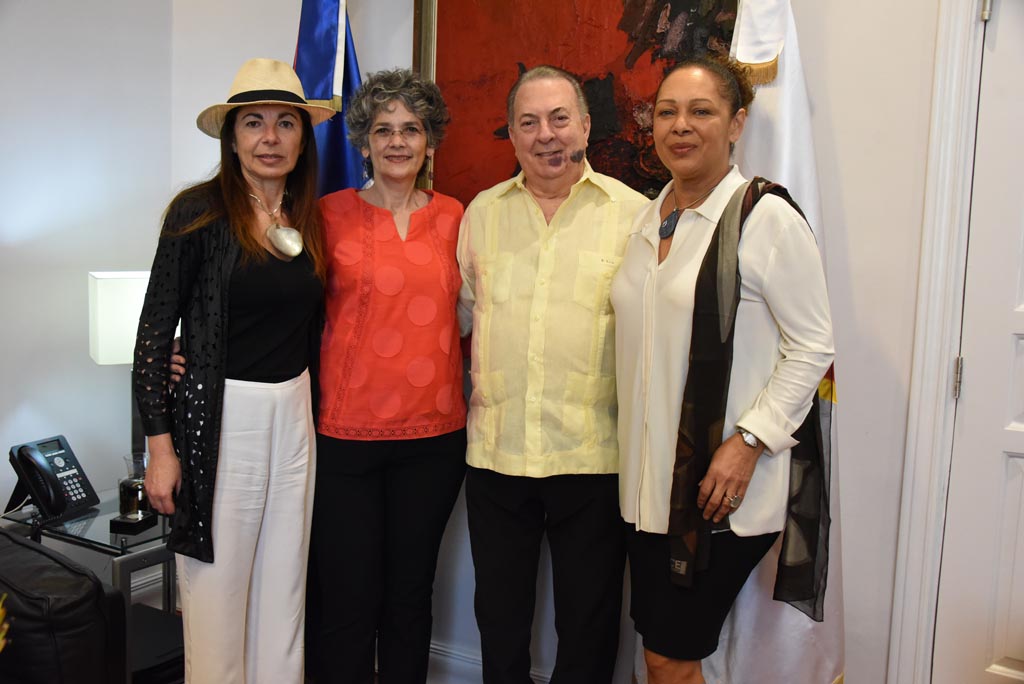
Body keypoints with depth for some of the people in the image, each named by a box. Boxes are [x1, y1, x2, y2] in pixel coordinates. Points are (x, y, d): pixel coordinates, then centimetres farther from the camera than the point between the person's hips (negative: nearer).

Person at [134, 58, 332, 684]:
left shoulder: (310, 219, 7)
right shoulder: (199, 210, -8)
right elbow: (155, 331, -7)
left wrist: (312, 408, 10)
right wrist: (161, 445, -10)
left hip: (295, 414, 5)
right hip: (222, 415, -5)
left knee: (284, 586, 13)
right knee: (218, 590, 5)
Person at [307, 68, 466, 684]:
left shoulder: (452, 217, 8)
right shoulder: (332, 213, 1)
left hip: (435, 436, 2)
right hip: (346, 433, -2)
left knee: (410, 598, 13)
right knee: (348, 602, 4)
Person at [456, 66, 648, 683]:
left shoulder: (633, 213, -1)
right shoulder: (482, 213, 8)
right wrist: (484, 388, 7)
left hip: (593, 453, -3)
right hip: (495, 449, 3)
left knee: (589, 627, 11)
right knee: (499, 616, 17)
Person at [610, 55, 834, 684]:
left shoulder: (767, 217, -11)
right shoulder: (649, 218, 11)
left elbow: (812, 347, -11)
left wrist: (747, 443, -18)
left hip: (724, 482, -7)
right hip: (649, 478, 7)